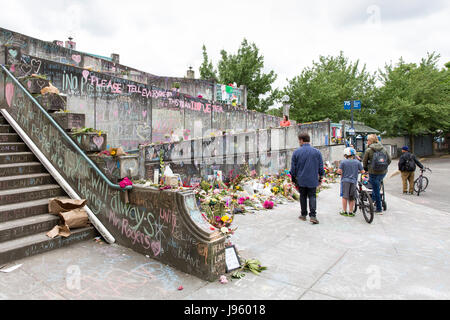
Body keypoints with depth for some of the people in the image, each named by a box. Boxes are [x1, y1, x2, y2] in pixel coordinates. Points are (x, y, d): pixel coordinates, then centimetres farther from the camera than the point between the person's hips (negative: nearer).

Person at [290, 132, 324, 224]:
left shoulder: (296, 152, -4)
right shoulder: (317, 152, 0)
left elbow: (293, 168, 1)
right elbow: (321, 167, 4)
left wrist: (294, 180, 12)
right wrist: (320, 179, 15)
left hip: (301, 180, 0)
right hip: (313, 180, 0)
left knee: (303, 197, 12)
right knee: (312, 196, 6)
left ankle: (304, 215, 20)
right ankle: (313, 216, -7)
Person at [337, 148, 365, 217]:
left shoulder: (343, 162, -5)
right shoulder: (357, 162, 2)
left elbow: (339, 171, -11)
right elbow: (362, 171, 2)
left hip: (345, 181, -2)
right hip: (353, 181, 2)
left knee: (345, 197, 6)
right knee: (352, 198, 10)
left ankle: (344, 211, 10)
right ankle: (350, 212, 13)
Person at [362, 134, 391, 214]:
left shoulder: (368, 150, -8)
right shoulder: (383, 148, 5)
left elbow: (364, 162, -1)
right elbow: (389, 159, 9)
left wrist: (365, 169, 18)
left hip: (373, 172, -5)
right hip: (383, 172, 5)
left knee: (376, 190, 4)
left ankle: (379, 209, 11)